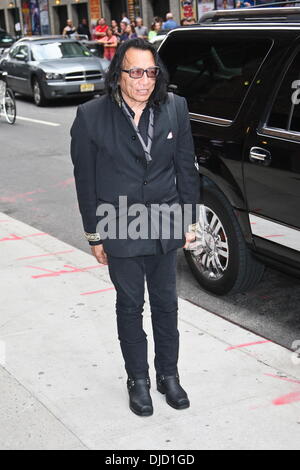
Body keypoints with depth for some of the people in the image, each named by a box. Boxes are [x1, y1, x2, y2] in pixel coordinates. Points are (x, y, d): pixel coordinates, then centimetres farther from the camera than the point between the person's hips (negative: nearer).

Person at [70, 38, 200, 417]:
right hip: (121, 230, -2)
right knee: (130, 306, 13)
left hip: (165, 228, 2)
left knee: (166, 304, 15)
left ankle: (168, 375, 34)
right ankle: (138, 379, 30)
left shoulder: (175, 109, -5)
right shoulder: (91, 117, -12)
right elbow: (85, 180, -6)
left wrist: (189, 221, 4)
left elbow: (186, 169, 3)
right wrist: (95, 235, -3)